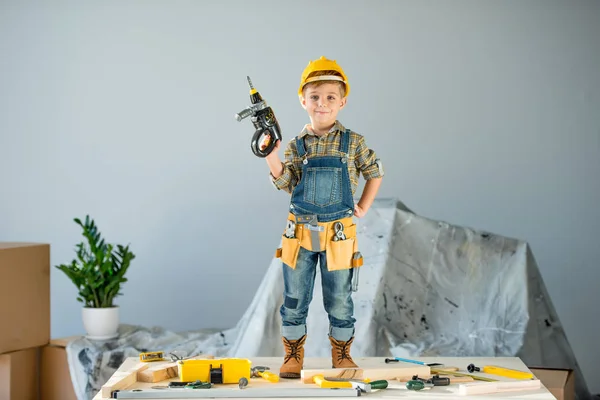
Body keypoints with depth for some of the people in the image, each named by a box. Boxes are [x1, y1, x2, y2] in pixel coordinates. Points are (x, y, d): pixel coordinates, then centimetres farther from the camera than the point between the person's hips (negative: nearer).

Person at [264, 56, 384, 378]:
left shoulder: (353, 143, 0)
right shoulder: (296, 145, 2)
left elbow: (375, 172, 13)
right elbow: (286, 183, -10)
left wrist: (363, 208, 7)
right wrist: (271, 157, -25)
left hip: (338, 234, -1)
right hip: (300, 232, 1)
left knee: (340, 302, 7)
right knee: (294, 301, 7)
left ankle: (342, 355, 24)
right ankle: (293, 357, 21)